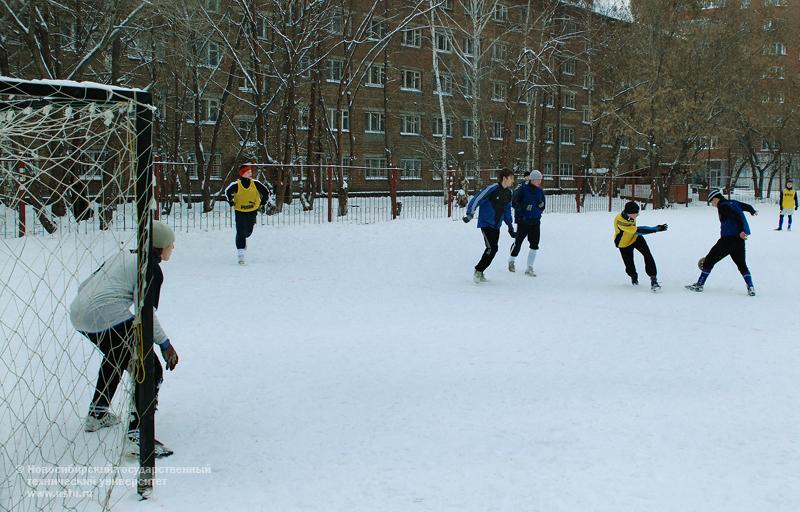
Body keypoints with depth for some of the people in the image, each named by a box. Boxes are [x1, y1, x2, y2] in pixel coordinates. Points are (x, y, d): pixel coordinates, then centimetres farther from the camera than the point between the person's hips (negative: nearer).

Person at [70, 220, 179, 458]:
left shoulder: (124, 255, 22)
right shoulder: (151, 268, -2)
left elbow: (85, 285, 25)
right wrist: (165, 344, -6)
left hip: (78, 312, 9)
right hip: (107, 317, -9)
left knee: (117, 356, 34)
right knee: (150, 371, -4)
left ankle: (97, 414, 43)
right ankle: (137, 435, -16)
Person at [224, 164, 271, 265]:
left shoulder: (256, 183, -10)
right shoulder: (236, 185, -17)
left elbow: (266, 191, 3)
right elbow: (228, 192, -1)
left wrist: (263, 202, 2)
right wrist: (231, 202, -5)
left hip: (252, 211, 3)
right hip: (239, 211, -3)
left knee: (248, 231, 15)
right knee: (240, 232, -9)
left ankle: (244, 239, 53)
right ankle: (241, 255, -7)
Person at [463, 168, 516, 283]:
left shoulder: (508, 193, 9)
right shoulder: (492, 188, -16)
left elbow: (507, 210, 21)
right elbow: (476, 199, -17)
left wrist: (510, 226, 22)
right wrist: (470, 214, -24)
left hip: (496, 226, 8)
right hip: (486, 223, -8)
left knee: (493, 249, 5)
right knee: (492, 248, -16)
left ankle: (479, 272, 18)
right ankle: (478, 271, -2)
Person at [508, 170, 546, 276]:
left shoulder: (540, 191, 8)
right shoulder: (522, 189, -10)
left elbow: (542, 207, 16)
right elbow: (514, 203, -13)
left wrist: (541, 206, -7)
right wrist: (525, 206, -25)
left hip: (535, 221, 5)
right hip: (523, 220, -5)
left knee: (535, 245, -2)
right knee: (518, 242, 5)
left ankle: (529, 268, 6)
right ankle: (511, 261, 31)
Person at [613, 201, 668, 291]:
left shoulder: (630, 215, -18)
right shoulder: (620, 221, -40)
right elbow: (638, 230, -41)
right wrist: (657, 228, -41)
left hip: (636, 238, 5)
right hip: (624, 244, -4)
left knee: (648, 255, -19)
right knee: (630, 267, 2)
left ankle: (653, 279, -17)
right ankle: (634, 277, 38)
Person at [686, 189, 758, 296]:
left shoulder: (723, 207, -9)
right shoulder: (733, 203, 12)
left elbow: (736, 215, -22)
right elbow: (747, 206, 24)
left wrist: (741, 230, -28)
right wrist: (753, 211, 47)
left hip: (728, 239, -8)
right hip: (740, 239, 8)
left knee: (710, 259, 3)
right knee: (741, 264, 15)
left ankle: (699, 285, 7)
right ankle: (751, 287, 2)